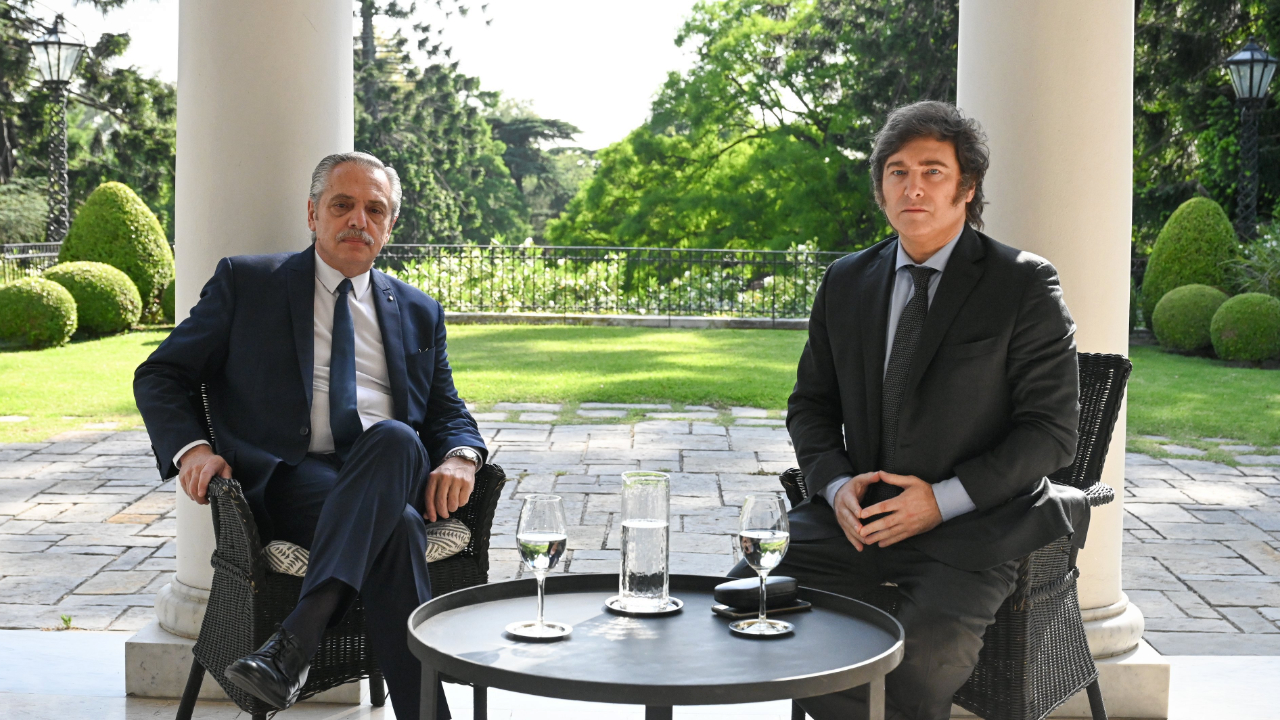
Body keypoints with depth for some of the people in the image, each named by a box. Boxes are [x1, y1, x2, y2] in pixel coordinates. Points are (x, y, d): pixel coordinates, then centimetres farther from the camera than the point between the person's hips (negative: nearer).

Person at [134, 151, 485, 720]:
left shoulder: (418, 312, 23)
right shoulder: (245, 282, 14)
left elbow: (448, 411, 21)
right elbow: (159, 376, 13)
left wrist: (460, 458, -5)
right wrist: (190, 449, -9)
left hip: (395, 467, 3)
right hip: (289, 478, -2)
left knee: (395, 437, -37)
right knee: (396, 526, -36)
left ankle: (296, 640, -42)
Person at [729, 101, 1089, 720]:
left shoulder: (1025, 286, -2)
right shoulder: (845, 282, 12)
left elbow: (1051, 427, -5)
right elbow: (811, 405, 16)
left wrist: (942, 500, -16)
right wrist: (838, 486, -5)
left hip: (970, 523, -4)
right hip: (858, 514, 5)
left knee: (923, 657, -32)